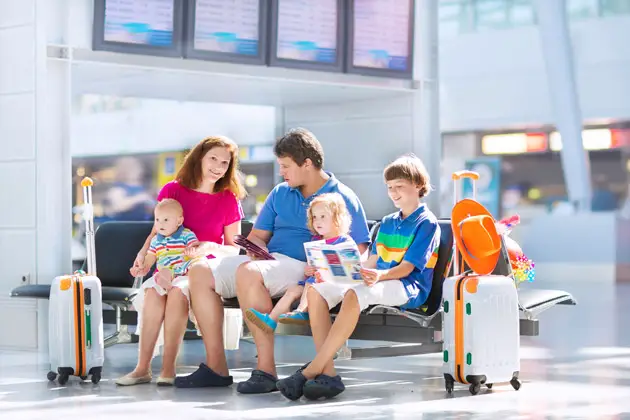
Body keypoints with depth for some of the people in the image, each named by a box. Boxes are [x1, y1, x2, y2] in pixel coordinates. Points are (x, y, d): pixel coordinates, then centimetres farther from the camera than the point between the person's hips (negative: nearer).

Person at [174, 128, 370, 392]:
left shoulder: (342, 199, 1)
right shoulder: (280, 194, 20)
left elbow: (358, 252, -5)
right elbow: (257, 236, 21)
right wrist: (259, 249, -3)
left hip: (304, 270, -7)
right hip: (267, 261, 7)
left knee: (248, 272, -36)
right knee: (200, 272, -10)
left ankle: (266, 369, -37)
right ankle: (216, 367, -14)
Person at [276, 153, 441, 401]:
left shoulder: (426, 223, -2)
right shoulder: (387, 223, 23)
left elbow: (406, 267, -13)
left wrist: (380, 276, -31)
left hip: (408, 287, -8)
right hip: (377, 280, 8)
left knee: (353, 295, -38)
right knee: (316, 290, -15)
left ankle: (310, 371, -38)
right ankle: (327, 374, -27)